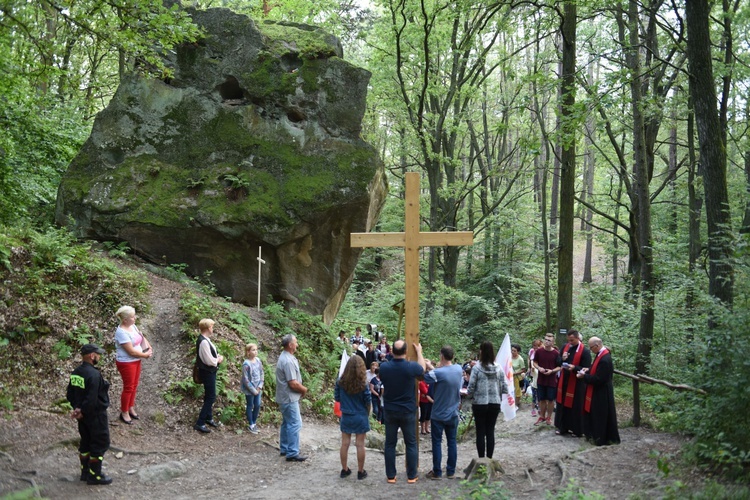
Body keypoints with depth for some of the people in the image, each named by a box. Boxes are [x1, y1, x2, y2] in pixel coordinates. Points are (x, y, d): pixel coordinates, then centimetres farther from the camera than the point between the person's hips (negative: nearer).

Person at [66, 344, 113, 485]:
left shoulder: (75, 373, 4)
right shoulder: (94, 374, -25)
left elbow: (70, 394, 9)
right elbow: (92, 399, -27)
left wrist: (77, 408, 2)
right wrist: (82, 412, -15)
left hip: (84, 415, 9)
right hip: (95, 415, -9)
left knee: (86, 442, 20)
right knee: (100, 443, 4)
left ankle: (85, 471, 31)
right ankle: (95, 475, 11)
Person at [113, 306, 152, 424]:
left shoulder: (132, 326, -1)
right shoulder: (121, 332, -27)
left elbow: (142, 337, 14)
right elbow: (131, 351, -26)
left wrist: (149, 348, -3)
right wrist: (145, 355, -13)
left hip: (136, 361, 8)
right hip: (126, 363, -8)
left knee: (134, 386, 19)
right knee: (128, 388, 5)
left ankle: (130, 408, 36)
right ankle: (124, 412, 21)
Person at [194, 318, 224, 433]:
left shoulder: (205, 339, 5)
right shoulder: (204, 342, -26)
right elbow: (210, 361, -27)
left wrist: (218, 357, -1)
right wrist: (219, 359, -9)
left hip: (210, 372, 10)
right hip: (207, 373, -10)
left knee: (209, 396, 22)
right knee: (211, 398, -4)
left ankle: (209, 417, 37)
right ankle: (200, 423, 0)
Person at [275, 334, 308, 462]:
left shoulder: (285, 357, 10)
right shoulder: (288, 361, -24)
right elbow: (293, 384, -25)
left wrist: (301, 388, 6)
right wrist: (304, 389, -8)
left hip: (285, 397, 11)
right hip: (289, 398, -11)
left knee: (287, 423, 18)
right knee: (295, 424, -7)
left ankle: (284, 448, 27)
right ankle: (292, 453, -4)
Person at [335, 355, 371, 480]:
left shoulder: (340, 382, -10)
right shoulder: (363, 384, -16)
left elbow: (337, 398, 2)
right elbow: (367, 402, -7)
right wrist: (367, 415, 11)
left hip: (346, 417, 2)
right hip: (360, 417, -2)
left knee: (345, 444, 11)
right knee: (360, 444, 6)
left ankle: (344, 469, 22)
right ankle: (360, 472, 14)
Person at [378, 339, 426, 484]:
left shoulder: (384, 367, -11)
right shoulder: (411, 367, -16)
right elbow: (422, 368, 8)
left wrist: (393, 354, 21)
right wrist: (419, 351, 24)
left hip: (390, 411, 2)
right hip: (408, 411, -1)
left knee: (390, 444, 9)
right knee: (411, 444, 10)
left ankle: (390, 476, 13)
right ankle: (412, 476, 14)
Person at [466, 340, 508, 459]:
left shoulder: (477, 368, -12)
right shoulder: (498, 368, -2)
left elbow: (470, 389, -11)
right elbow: (504, 388, 0)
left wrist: (469, 392, 11)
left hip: (480, 404, -3)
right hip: (495, 404, 3)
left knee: (480, 432, 6)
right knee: (490, 431, 12)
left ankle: (481, 459, 9)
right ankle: (489, 458, 16)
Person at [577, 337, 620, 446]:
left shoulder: (605, 359, -29)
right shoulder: (601, 354, 1)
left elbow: (599, 379, -26)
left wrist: (584, 376, -16)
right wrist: (588, 370, 0)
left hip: (601, 393, -10)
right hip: (598, 391, 10)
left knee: (601, 415, 3)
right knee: (594, 413, 19)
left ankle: (602, 438, 16)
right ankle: (596, 435, 31)